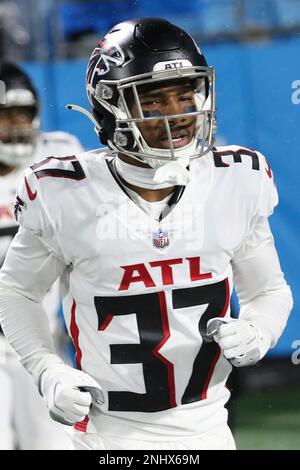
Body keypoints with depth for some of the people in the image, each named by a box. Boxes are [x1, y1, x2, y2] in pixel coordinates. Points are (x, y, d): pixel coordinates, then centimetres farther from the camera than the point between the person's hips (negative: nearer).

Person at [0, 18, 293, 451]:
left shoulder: (238, 183, -4)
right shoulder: (64, 196, -10)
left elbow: (269, 290, 10)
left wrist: (256, 333, -11)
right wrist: (49, 373, -7)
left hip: (206, 429, 2)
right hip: (110, 435, -2)